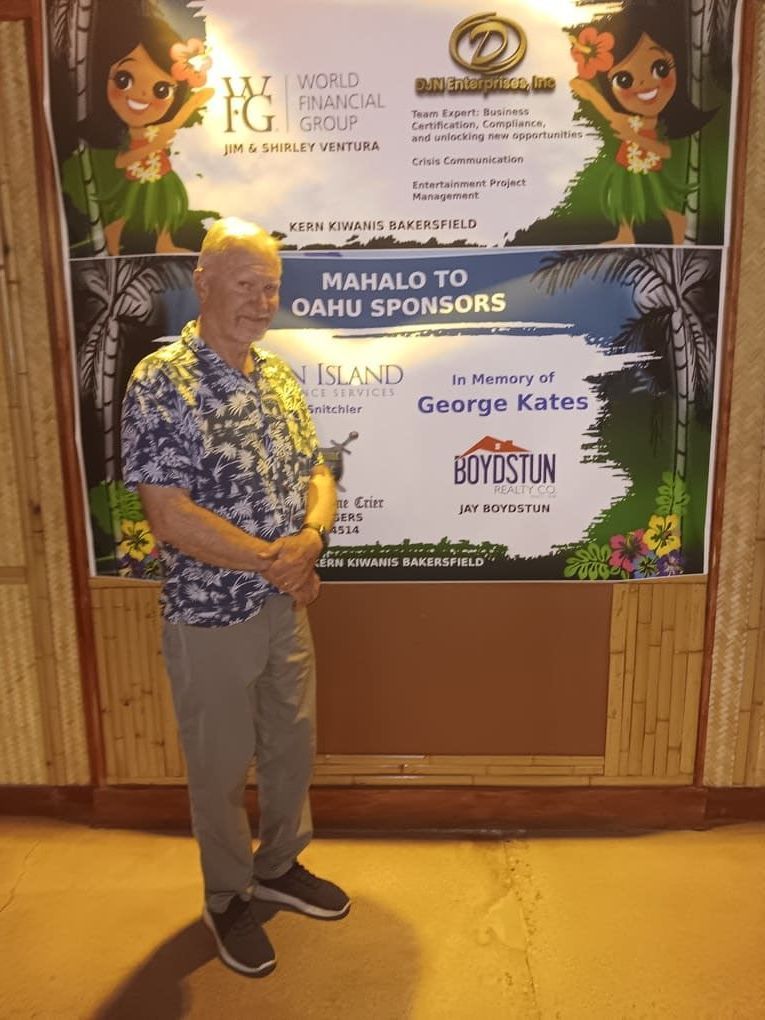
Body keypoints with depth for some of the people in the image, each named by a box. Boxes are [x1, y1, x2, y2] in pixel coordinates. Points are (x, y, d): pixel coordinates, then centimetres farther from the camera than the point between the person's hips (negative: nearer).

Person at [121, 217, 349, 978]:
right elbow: (170, 517, -24)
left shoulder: (277, 377, 5)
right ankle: (228, 900, 37)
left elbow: (316, 473, 8)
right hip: (210, 615, -6)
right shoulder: (160, 383, -18)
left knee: (292, 745, 21)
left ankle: (279, 866, 45)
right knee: (221, 766, 13)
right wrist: (271, 561, -19)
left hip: (287, 603, 7)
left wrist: (310, 538, -13)